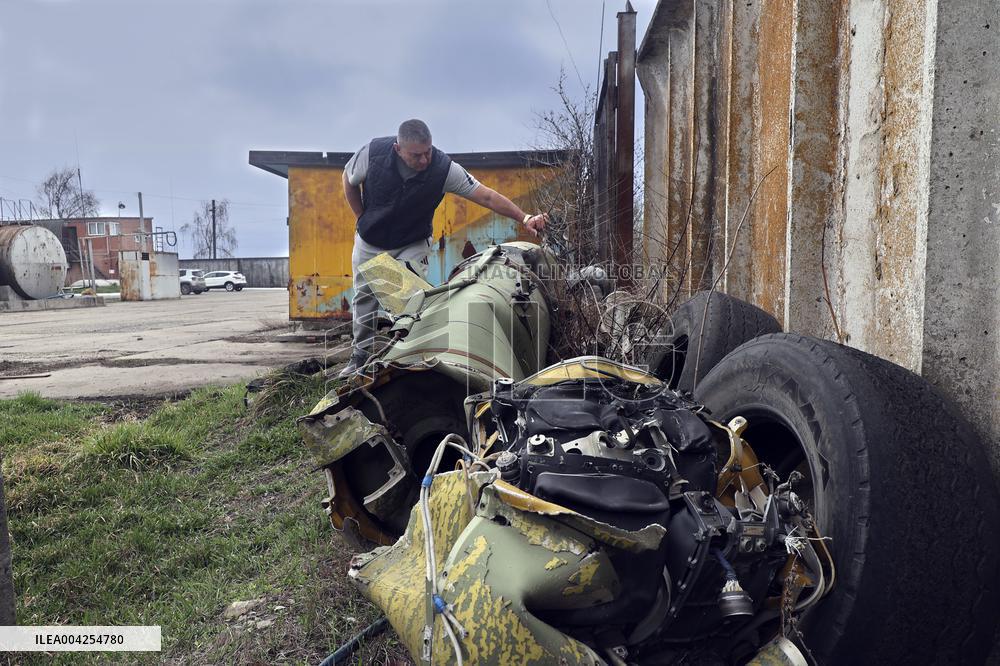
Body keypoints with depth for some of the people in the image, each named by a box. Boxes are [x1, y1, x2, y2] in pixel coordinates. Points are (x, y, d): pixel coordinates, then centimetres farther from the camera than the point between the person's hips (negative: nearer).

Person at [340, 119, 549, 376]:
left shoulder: (444, 168, -27)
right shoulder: (374, 152, -24)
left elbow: (487, 196, -27)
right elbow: (349, 180, -3)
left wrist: (524, 218, -36)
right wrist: (364, 219, 0)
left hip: (412, 246, -2)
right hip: (369, 242, 2)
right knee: (364, 297, 12)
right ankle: (360, 355, 30)